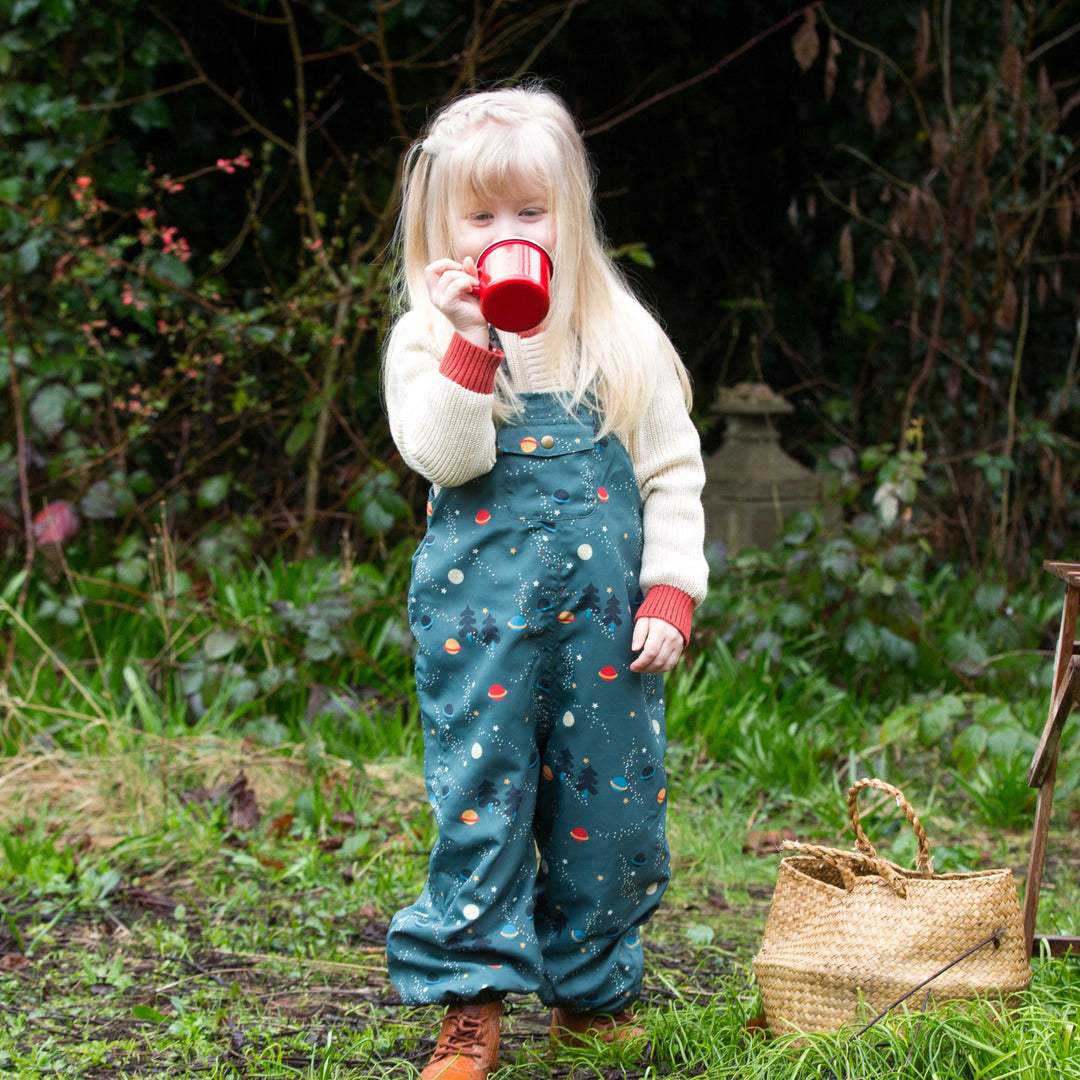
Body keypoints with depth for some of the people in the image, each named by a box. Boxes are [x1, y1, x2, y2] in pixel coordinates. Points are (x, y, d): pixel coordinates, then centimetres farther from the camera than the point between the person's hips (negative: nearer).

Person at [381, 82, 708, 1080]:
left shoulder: (622, 337, 6)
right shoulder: (429, 336, 2)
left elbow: (673, 474, 8)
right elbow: (445, 456, -13)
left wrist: (671, 593, -1)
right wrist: (470, 339, -21)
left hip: (604, 606, 2)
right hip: (479, 604, -1)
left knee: (608, 794, 5)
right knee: (479, 787, -3)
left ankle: (590, 993, 21)